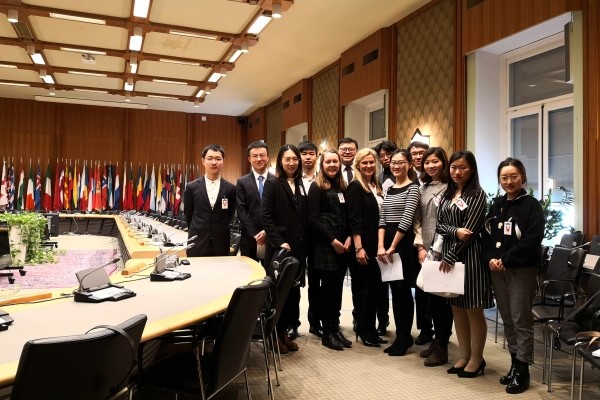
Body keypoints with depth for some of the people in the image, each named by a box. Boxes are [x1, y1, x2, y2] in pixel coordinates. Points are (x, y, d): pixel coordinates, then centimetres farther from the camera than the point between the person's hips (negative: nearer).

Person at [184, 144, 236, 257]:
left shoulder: (230, 189, 1)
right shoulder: (191, 187, 1)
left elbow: (230, 216, 9)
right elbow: (188, 215, 9)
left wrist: (220, 234, 11)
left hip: (221, 245, 0)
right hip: (197, 245, 0)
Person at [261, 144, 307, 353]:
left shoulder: (300, 185, 13)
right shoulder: (272, 183, -4)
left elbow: (304, 218, 14)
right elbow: (265, 216, -11)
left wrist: (304, 246, 8)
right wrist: (279, 242, -17)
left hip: (298, 248, 6)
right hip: (279, 247, -5)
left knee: (293, 290, 8)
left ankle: (284, 331, 21)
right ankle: (275, 334, 17)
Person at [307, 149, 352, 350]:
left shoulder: (342, 187, 14)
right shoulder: (316, 187, -4)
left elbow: (347, 217, 14)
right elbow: (313, 219, -12)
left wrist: (348, 237, -2)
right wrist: (332, 240, -15)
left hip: (343, 245, 6)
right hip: (324, 245, -6)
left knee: (337, 287, 11)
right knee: (327, 287, -1)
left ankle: (335, 328, 21)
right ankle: (327, 333, 10)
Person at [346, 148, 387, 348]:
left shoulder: (376, 187, 14)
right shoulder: (355, 187, -8)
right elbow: (354, 220, -15)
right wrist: (359, 247, -21)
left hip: (375, 245, 7)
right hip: (362, 246, -7)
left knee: (374, 286, 11)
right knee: (364, 288, 2)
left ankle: (370, 329, 23)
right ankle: (363, 331, 15)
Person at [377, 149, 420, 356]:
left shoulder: (412, 188, -6)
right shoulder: (389, 189, 14)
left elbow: (406, 220, -14)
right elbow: (382, 219, 7)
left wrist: (393, 247, -13)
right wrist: (380, 246, -5)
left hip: (404, 241, -7)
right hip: (387, 241, 7)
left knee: (403, 289, 1)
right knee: (394, 289, 11)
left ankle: (405, 337, 15)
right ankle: (401, 336, 22)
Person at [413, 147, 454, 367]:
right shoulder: (422, 189, 14)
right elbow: (417, 221, 13)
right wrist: (420, 247, 3)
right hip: (426, 251, 6)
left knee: (441, 296, 0)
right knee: (429, 296, 10)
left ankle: (442, 347, 12)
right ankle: (438, 340, 25)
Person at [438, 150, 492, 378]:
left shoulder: (477, 194, -5)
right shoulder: (446, 194, 13)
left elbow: (470, 229, -12)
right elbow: (439, 225, 6)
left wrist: (450, 256, -12)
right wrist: (455, 231, -15)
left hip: (469, 255, -6)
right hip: (448, 253, 6)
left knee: (473, 309, 2)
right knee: (457, 308, 11)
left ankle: (477, 358, 17)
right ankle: (464, 356, 23)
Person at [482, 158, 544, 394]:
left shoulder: (532, 205, -4)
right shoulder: (496, 205, 12)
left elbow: (532, 240, -14)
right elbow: (486, 235, 9)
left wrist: (506, 260, -16)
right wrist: (489, 259, -7)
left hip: (522, 270, -5)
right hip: (497, 270, 5)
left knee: (521, 320, 0)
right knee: (507, 320, 12)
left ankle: (522, 371, 10)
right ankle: (515, 364, 24)